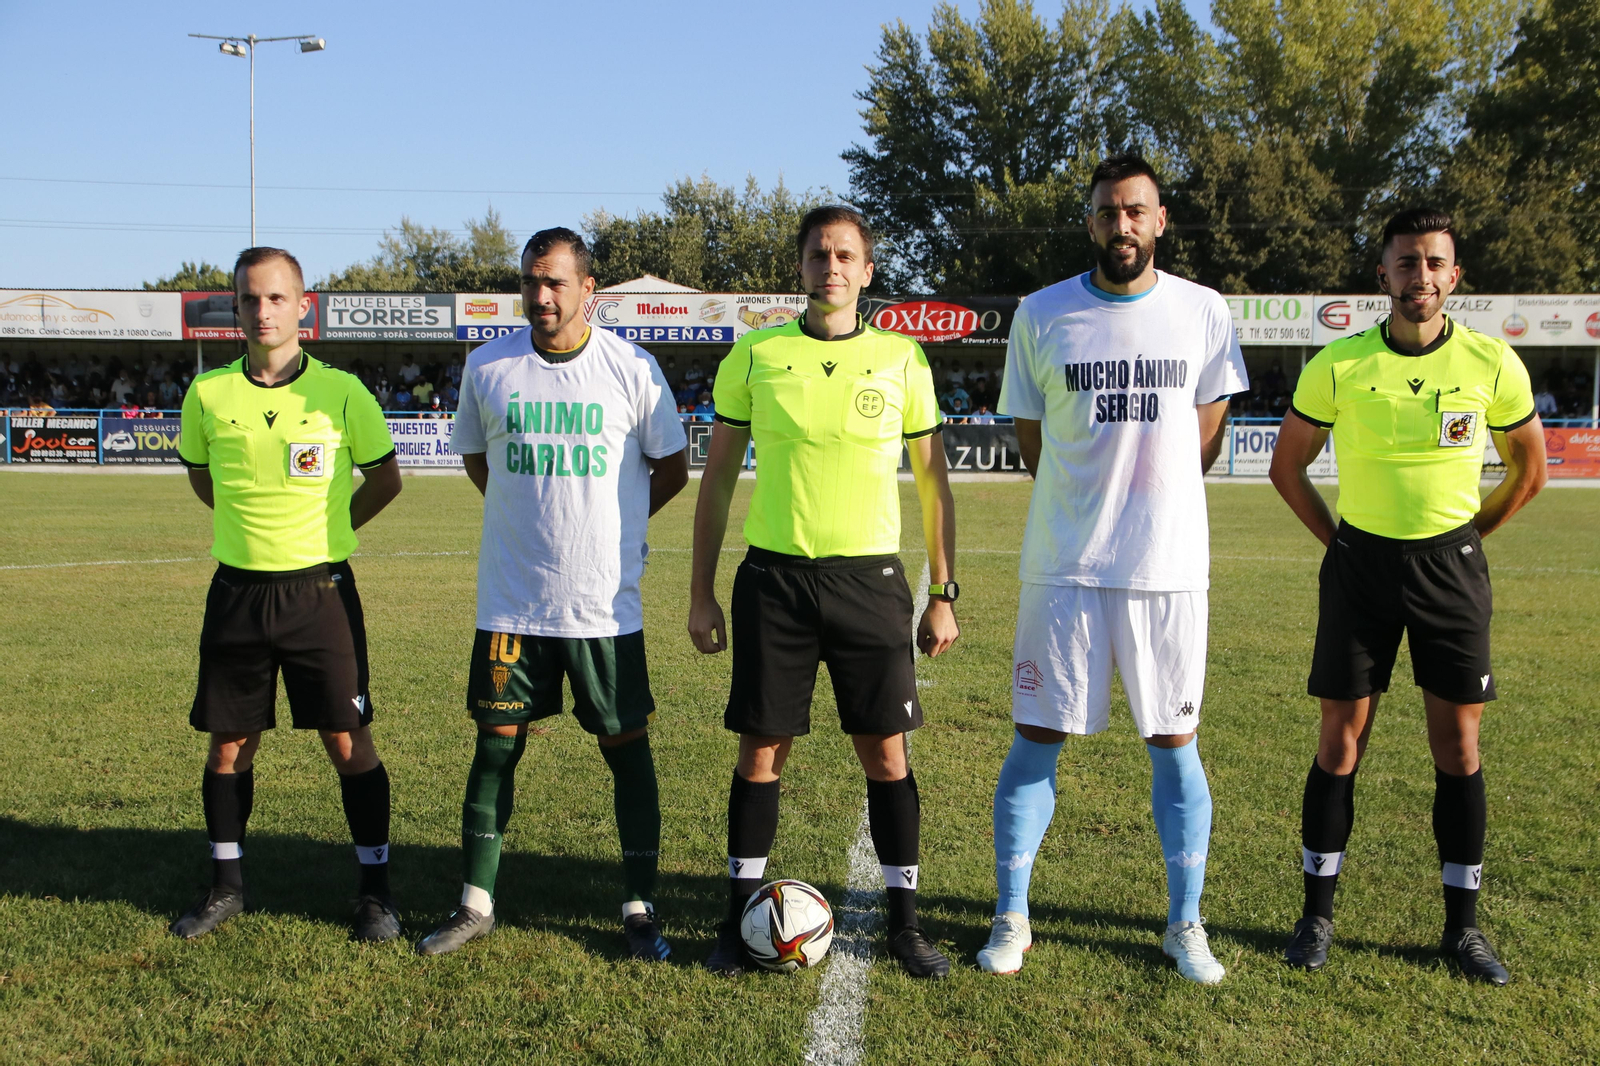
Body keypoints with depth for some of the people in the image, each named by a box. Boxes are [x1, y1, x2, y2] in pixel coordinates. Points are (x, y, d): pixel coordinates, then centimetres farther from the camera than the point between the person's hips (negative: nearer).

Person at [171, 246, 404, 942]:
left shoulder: (340, 392, -4)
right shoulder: (208, 394, 1)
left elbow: (384, 479, 9)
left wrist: (327, 527, 7)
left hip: (320, 590, -2)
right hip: (237, 591, 2)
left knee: (349, 741, -1)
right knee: (229, 742, 9)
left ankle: (374, 890, 12)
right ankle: (226, 884, 26)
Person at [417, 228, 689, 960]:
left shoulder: (631, 367, -4)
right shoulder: (487, 367, 2)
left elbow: (673, 468, 8)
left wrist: (611, 520, 8)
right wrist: (533, 514, 12)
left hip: (605, 603, -2)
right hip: (510, 600, 2)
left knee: (626, 747, 3)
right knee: (496, 744, 7)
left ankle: (639, 909, 15)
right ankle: (475, 904, 21)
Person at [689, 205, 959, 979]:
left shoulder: (902, 358, 3)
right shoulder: (755, 356, 3)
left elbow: (932, 482, 8)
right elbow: (717, 478, 8)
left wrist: (942, 595, 4)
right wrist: (701, 592, 5)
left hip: (871, 576, 0)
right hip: (774, 575, 0)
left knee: (885, 751, 3)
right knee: (762, 749, 5)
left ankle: (903, 919, 17)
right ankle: (741, 915, 20)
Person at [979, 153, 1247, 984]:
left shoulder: (1203, 312, 2)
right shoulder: (1041, 315, 0)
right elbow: (1030, 437, 9)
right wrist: (1091, 505, 10)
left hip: (1171, 564, 1)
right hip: (1064, 564, 0)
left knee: (1174, 742, 6)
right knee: (1037, 737, 2)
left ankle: (1185, 924, 20)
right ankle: (1011, 918, 15)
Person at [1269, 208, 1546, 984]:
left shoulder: (1492, 365, -5)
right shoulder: (1337, 367, -7)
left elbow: (1530, 468, 10)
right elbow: (1287, 466, 6)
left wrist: (1466, 537, 8)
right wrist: (1336, 540, 3)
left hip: (1450, 569, 1)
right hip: (1360, 567, 0)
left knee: (1458, 745, 4)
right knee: (1340, 742, 3)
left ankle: (1463, 926, 17)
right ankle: (1317, 914, 15)